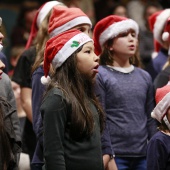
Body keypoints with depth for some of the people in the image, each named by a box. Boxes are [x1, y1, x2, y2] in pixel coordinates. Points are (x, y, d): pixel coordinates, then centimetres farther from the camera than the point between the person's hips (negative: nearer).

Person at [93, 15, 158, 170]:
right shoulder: (100, 76, -3)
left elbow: (151, 119, 15)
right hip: (115, 156, -5)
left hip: (143, 156, 5)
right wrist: (107, 154, -13)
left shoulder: (144, 77, 13)